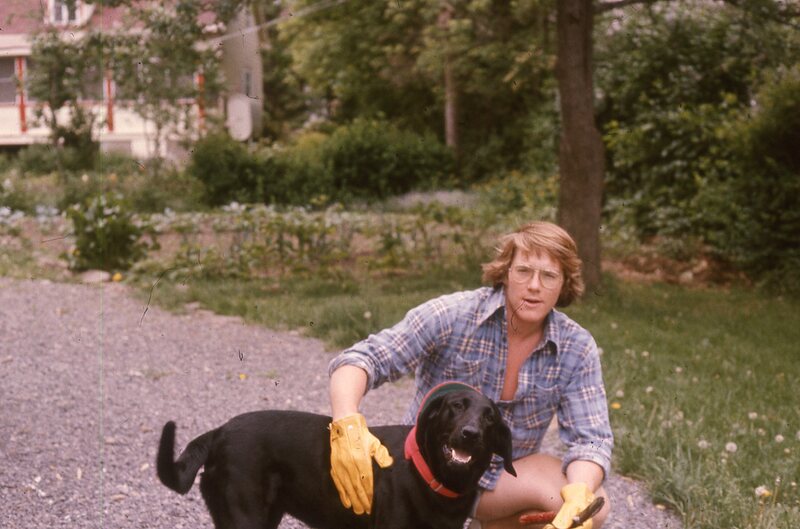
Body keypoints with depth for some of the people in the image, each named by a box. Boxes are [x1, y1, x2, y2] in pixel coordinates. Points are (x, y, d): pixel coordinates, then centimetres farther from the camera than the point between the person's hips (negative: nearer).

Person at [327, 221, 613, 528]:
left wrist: (577, 502, -37)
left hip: (508, 477, 3)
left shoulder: (577, 348, -10)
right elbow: (362, 359, -23)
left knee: (593, 504, -22)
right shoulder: (453, 316, -19)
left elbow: (591, 439, -14)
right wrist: (347, 426, -43)